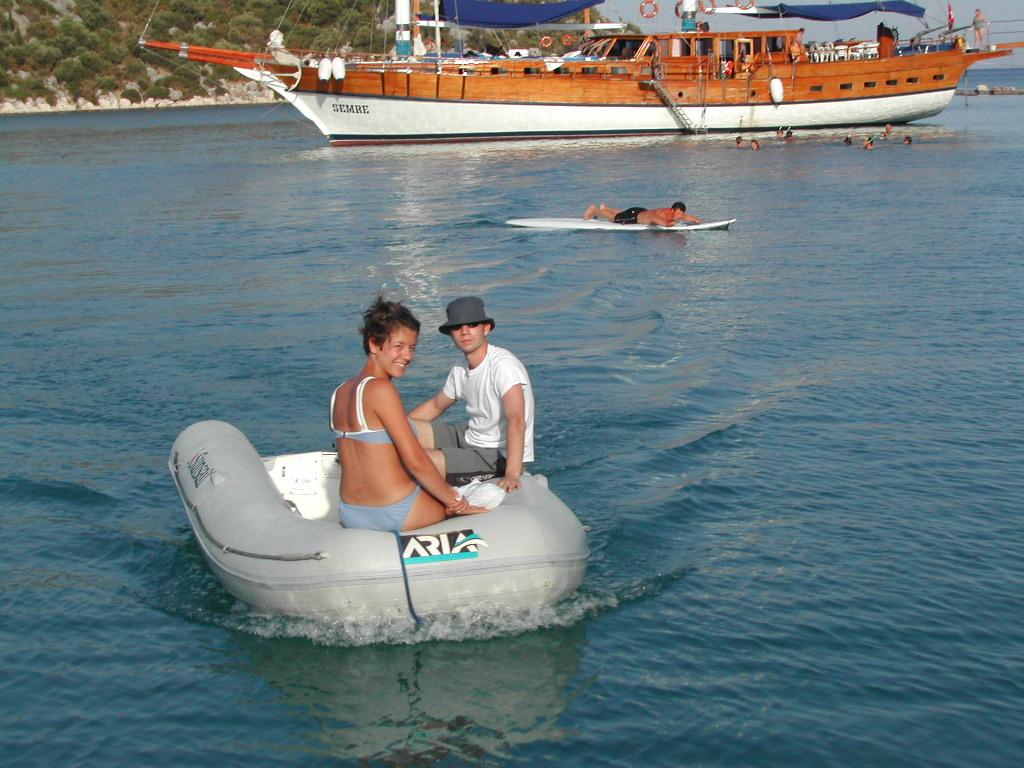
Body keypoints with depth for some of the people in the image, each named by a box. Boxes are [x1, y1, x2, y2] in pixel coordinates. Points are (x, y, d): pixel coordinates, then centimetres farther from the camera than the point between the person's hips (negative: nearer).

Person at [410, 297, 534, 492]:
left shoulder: (503, 365, -24)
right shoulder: (460, 371, 4)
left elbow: (516, 421, -35)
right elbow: (435, 405, 22)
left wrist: (512, 474, -45)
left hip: (500, 455, -9)